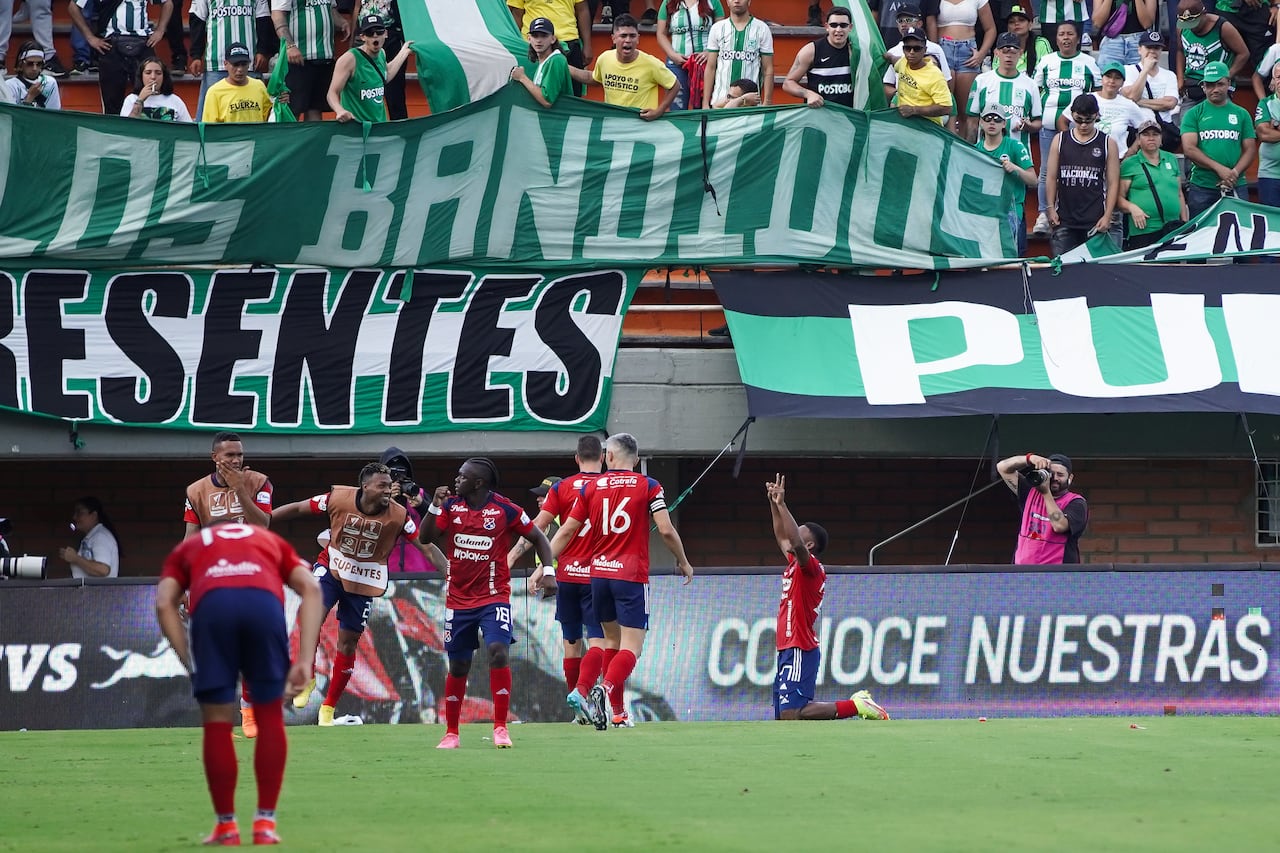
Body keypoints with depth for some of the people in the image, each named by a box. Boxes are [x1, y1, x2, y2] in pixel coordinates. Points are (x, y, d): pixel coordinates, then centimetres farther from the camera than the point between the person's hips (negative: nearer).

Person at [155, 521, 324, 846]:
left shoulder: (187, 548, 36)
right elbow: (311, 588, 18)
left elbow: (164, 603, 15)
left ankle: (226, 827, 15)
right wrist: (305, 661, 10)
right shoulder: (270, 542, 38)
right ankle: (265, 823, 15)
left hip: (211, 603, 0)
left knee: (217, 722, 11)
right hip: (265, 600, 1)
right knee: (270, 716, 15)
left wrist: (190, 664, 12)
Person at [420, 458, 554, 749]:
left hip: (494, 597, -3)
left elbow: (538, 538, 1)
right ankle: (451, 733, 21)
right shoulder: (451, 506, 2)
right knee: (458, 666, 8)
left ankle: (500, 728, -16)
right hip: (458, 601, 3)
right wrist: (434, 508, -15)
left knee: (497, 651, -23)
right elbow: (427, 538, -1)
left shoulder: (505, 510, -8)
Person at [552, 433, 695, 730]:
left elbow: (566, 530, 6)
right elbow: (666, 530, -5)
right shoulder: (649, 487, -1)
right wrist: (683, 562, 10)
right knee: (632, 646, -5)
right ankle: (604, 691, -29)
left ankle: (581, 690, 2)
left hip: (599, 572, 4)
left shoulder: (591, 488, 7)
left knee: (611, 640, 19)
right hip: (632, 575, -4)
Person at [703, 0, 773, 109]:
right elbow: (710, 68, 9)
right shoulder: (717, 28, 9)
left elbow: (767, 70, 3)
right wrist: (705, 103, 3)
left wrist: (767, 102, -5)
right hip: (719, 101, 1)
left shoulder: (762, 29, 4)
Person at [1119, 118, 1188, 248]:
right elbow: (1120, 197, 1)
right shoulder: (1129, 164, 5)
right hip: (1143, 231, -4)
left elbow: (1180, 194, 22)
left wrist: (1185, 222, 17)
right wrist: (1132, 207, -18)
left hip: (1174, 229, 4)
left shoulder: (1171, 160, 18)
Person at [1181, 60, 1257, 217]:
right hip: (1201, 188, -1)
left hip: (1235, 187, 1)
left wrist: (1235, 173, -10)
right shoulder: (1193, 114, 7)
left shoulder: (1241, 114, 12)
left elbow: (1250, 149, 8)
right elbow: (1189, 149, -4)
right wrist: (1219, 168, -14)